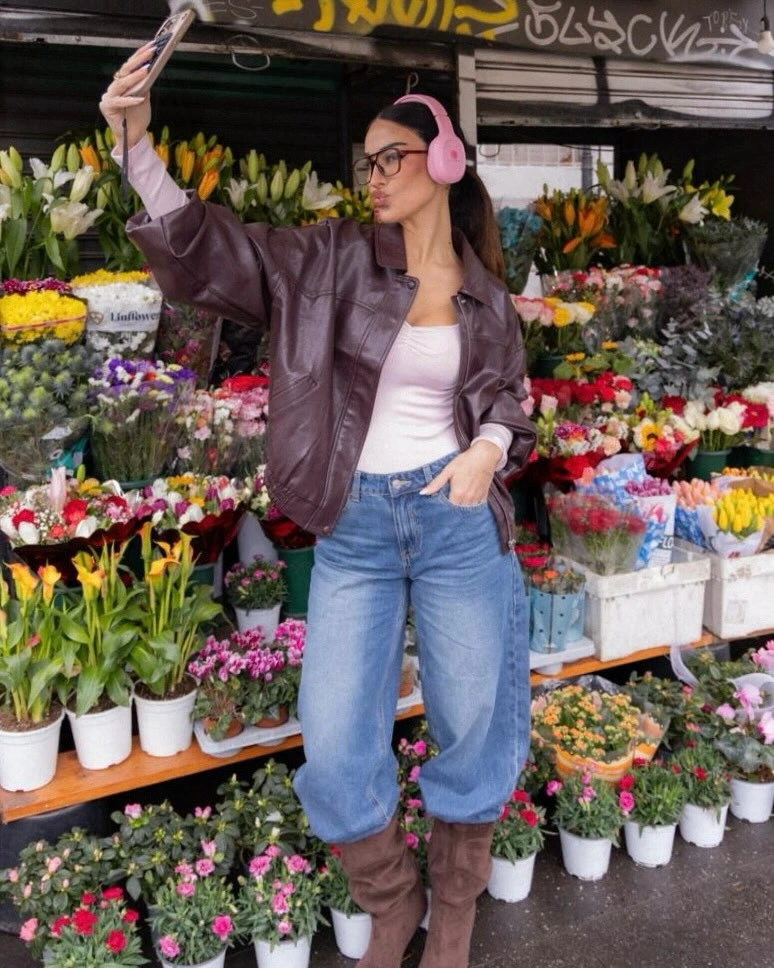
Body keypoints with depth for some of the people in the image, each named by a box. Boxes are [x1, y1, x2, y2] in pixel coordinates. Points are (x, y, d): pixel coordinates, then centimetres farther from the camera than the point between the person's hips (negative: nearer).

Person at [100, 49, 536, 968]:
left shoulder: (486, 293, 6)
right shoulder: (336, 256, 1)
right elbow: (211, 248, -9)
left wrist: (489, 447, -8)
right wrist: (137, 143, -23)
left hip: (458, 518, 1)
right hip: (355, 524, 0)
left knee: (470, 726, 9)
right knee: (334, 749, 0)